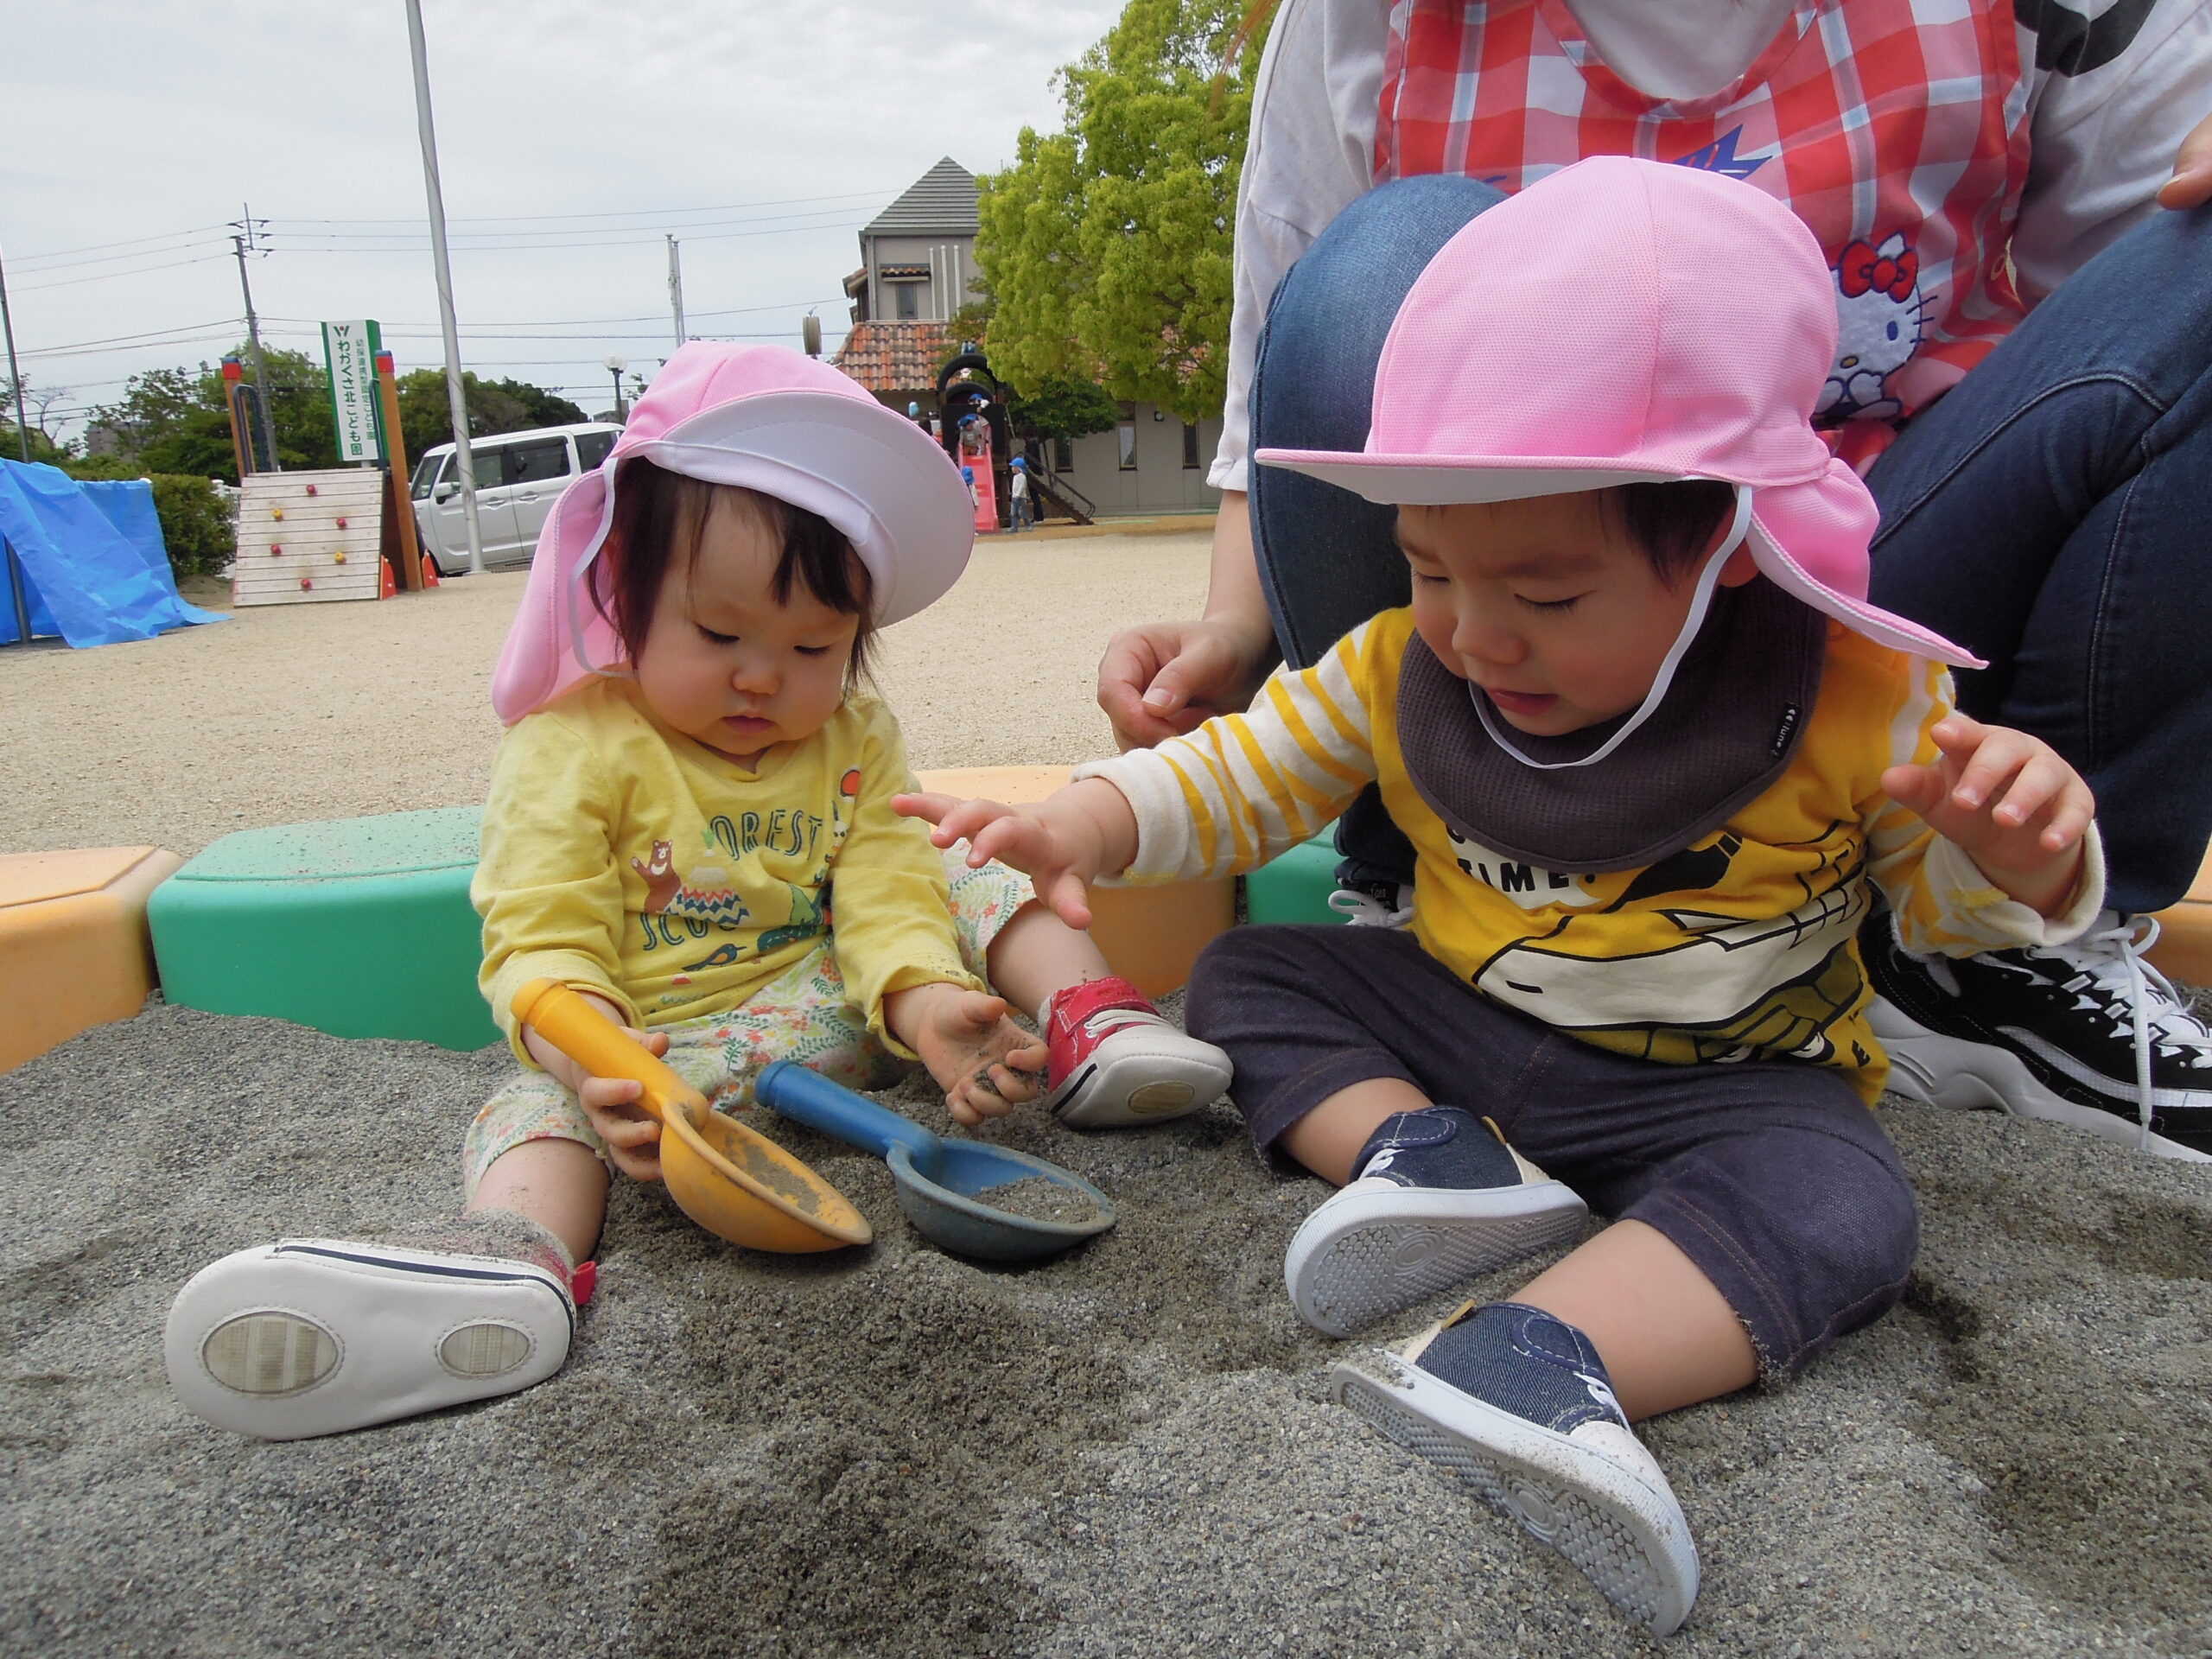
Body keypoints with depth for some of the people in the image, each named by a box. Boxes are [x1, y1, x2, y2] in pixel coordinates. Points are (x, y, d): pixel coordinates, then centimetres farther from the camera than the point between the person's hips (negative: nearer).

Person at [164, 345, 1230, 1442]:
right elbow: (540, 939, -18)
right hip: (652, 1046, -3)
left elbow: (887, 899, -10)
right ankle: (519, 1251, -57)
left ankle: (1091, 1023, -17)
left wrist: (928, 1003, -33)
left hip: (840, 1012, 3)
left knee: (975, 891, -7)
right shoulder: (572, 750, -11)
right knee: (546, 1098, -31)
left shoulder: (855, 743, 1)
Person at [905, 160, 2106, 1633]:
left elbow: (1949, 900, -3)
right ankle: (1421, 1153, -26)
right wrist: (1082, 825, -19)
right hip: (1455, 1021, 3)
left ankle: (1546, 1356, -47)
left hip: (1729, 1073, -3)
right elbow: (1237, 777, -2)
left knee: (1843, 1207, -32)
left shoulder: (1855, 697, -16)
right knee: (1245, 974, -5)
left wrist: (2020, 853, -27)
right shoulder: (1400, 671, -9)